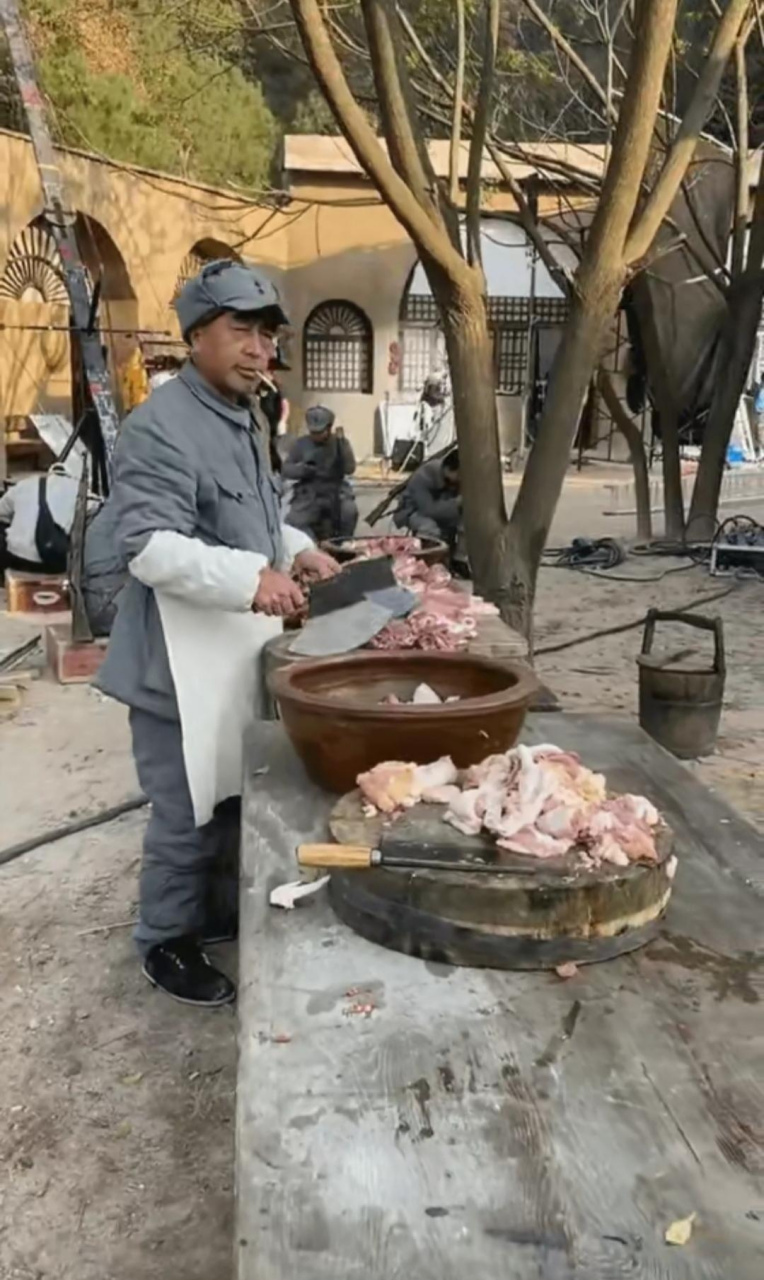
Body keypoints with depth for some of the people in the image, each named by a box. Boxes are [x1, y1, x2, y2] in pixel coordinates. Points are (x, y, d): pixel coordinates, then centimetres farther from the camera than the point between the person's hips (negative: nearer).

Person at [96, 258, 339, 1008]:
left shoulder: (244, 420, 13)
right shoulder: (159, 427, -19)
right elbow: (149, 546, -26)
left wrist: (296, 551, 6)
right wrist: (249, 577, -35)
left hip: (236, 650, 9)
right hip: (181, 660, -9)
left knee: (227, 799, 21)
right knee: (187, 813, 3)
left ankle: (209, 910, 41)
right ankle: (165, 941, 25)